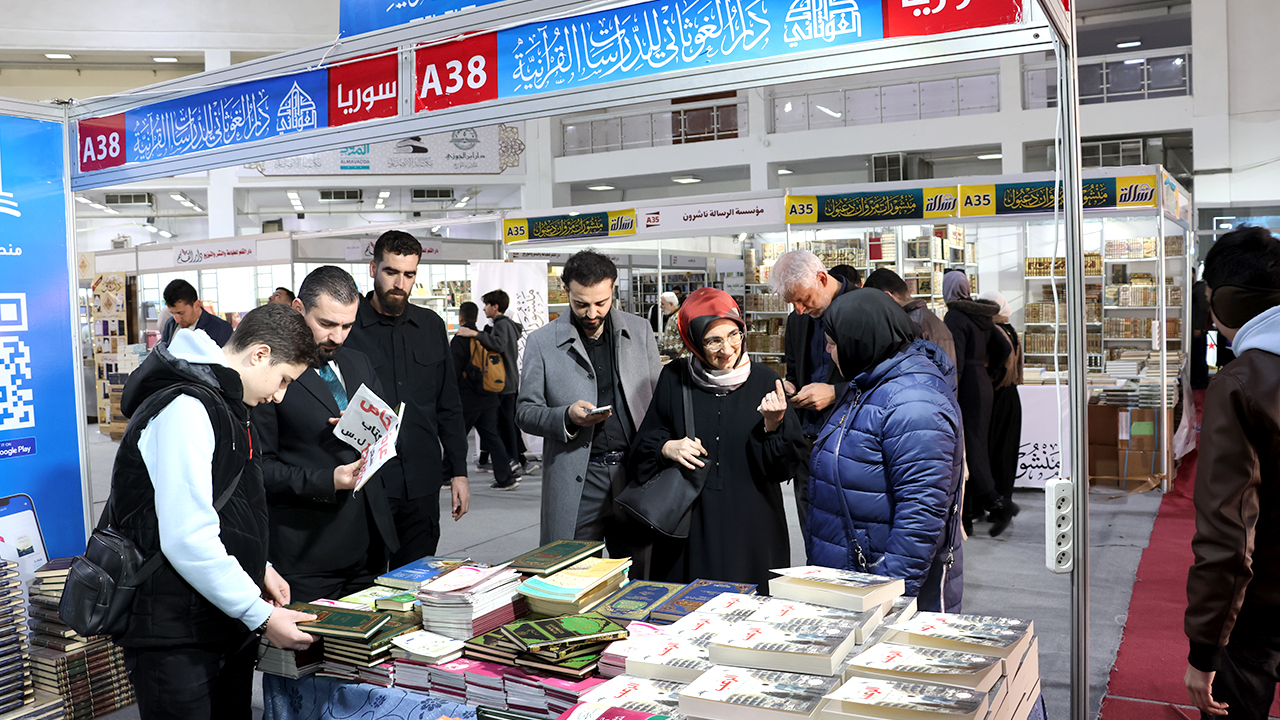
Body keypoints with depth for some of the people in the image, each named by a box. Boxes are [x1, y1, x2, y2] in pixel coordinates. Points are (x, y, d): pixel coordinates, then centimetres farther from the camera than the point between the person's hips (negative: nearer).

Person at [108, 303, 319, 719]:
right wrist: (260, 616, -20)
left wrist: (257, 569, 9)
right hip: (176, 638, -10)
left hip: (226, 629, 10)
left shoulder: (225, 404, 13)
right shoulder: (185, 409, -20)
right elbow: (187, 539, -26)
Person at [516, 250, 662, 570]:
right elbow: (525, 412, 2)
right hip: (575, 483, -2)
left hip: (633, 473, 2)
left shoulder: (640, 331, 8)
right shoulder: (541, 342, 0)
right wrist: (567, 416, -17)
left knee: (640, 578, 9)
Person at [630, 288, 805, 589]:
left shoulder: (764, 381, -1)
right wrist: (666, 448, -11)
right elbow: (643, 443, 9)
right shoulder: (674, 379, 1)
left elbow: (787, 466, -2)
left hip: (751, 529, 0)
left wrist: (774, 426, -18)